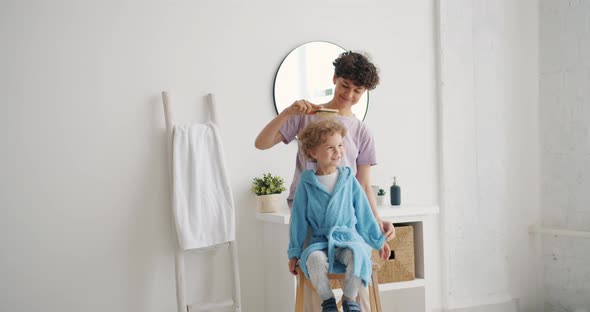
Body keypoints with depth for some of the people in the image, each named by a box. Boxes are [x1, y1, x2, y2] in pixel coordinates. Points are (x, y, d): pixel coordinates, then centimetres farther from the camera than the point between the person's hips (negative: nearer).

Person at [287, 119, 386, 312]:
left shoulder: (349, 180, 4)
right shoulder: (307, 184, 0)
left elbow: (364, 213, 11)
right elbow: (299, 219, 5)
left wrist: (378, 240, 14)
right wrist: (294, 252, 7)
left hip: (348, 238, 1)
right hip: (320, 241, -1)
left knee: (358, 254, -33)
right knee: (314, 258, -34)